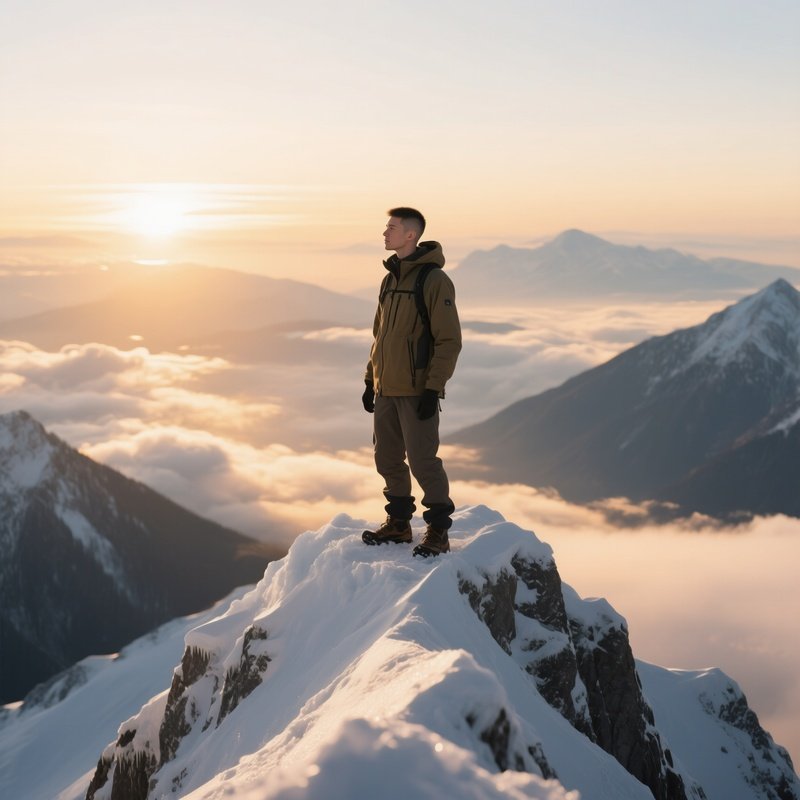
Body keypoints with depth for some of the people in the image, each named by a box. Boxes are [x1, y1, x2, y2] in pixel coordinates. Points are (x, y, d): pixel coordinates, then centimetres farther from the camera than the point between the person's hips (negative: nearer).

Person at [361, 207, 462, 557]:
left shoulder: (434, 280, -12)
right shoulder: (390, 279, 13)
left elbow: (449, 340, -15)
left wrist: (433, 388, -19)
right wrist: (371, 379, 17)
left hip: (417, 391, -8)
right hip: (386, 389, 8)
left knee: (423, 462, -4)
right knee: (388, 459, 13)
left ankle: (438, 531, 8)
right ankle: (398, 522, 27)